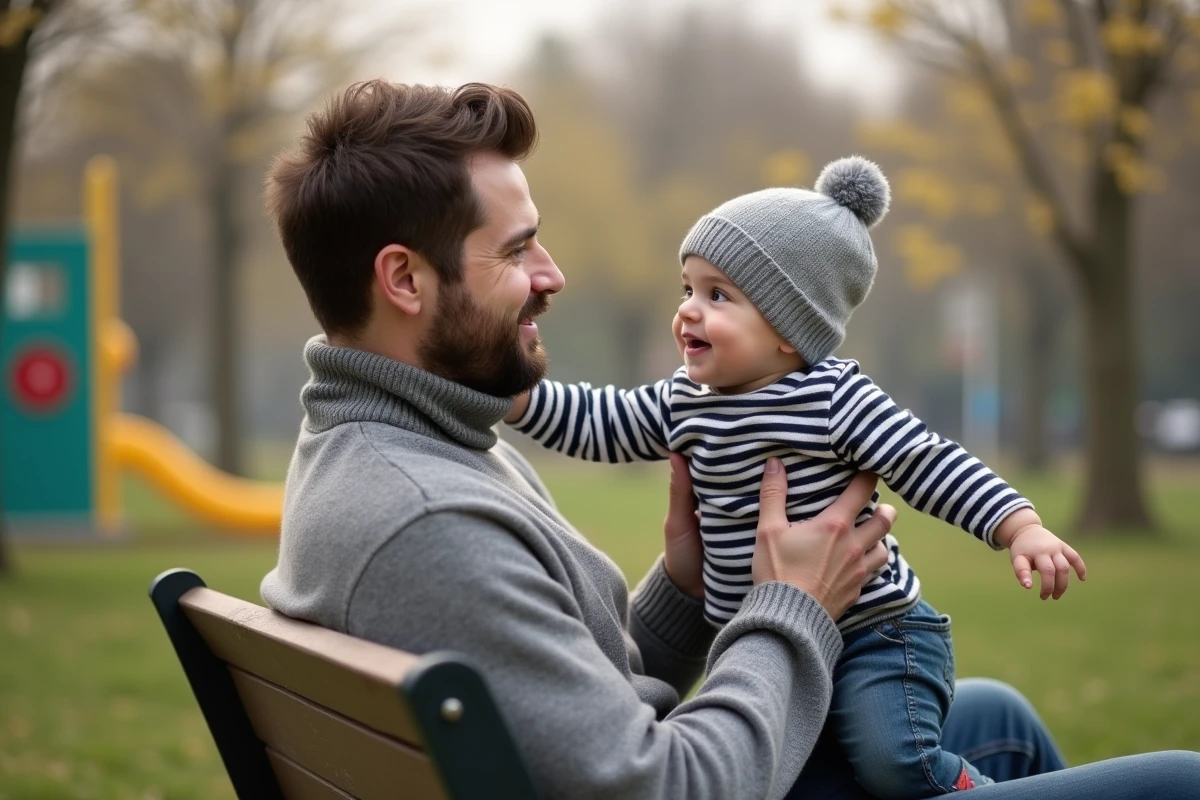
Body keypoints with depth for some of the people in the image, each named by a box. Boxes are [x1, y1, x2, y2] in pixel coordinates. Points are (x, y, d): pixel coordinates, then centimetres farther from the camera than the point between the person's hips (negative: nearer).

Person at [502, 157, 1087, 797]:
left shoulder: (836, 400, -15)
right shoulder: (684, 403, 4)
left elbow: (931, 465, -16)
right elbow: (598, 423, 10)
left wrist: (1022, 529, -26)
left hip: (873, 633, -7)